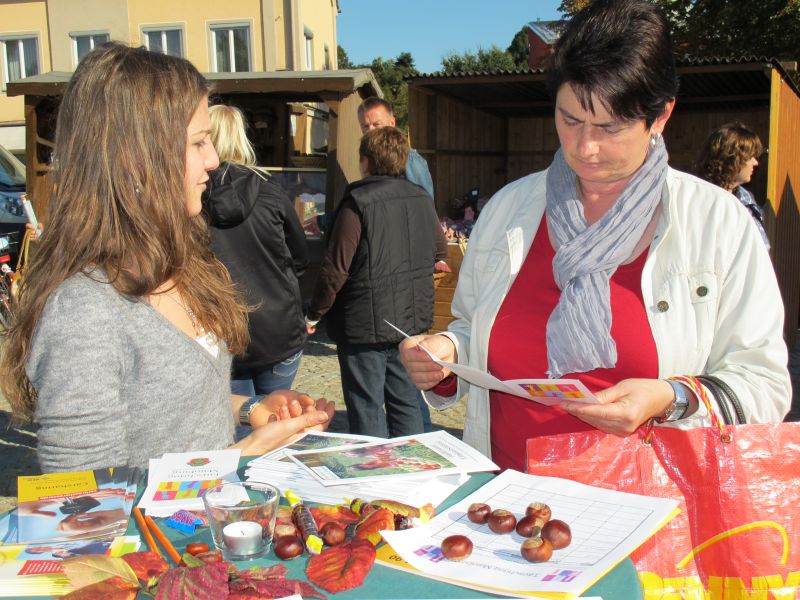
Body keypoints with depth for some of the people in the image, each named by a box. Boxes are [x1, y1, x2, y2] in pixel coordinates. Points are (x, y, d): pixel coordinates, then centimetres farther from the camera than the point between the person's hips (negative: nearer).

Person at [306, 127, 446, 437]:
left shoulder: (358, 203, -15)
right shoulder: (422, 199, 5)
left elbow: (336, 269, -16)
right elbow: (437, 254, 16)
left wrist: (314, 314, -5)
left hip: (366, 323, -6)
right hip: (413, 320, 6)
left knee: (367, 410, 5)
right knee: (406, 403, 17)